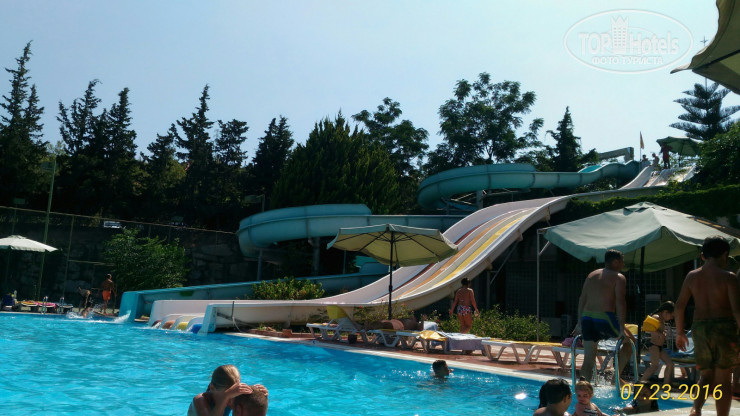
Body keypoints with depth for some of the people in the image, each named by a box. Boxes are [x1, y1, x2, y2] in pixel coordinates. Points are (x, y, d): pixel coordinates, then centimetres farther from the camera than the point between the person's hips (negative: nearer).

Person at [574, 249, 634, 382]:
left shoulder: (591, 275, 19)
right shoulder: (618, 277, 1)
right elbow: (620, 302, -10)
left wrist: (580, 323, 20)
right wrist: (622, 328, -11)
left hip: (587, 318, 6)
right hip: (605, 318, -6)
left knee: (588, 358, 9)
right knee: (630, 341, 18)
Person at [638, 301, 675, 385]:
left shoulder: (662, 319, 16)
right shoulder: (656, 317, -13)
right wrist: (660, 334, -30)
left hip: (660, 346, 10)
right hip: (654, 345, -10)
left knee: (670, 363, 10)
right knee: (655, 365, -21)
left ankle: (666, 384, 18)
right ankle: (641, 382, -20)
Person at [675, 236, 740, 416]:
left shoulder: (692, 276, 6)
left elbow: (679, 305, 6)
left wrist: (680, 332, 14)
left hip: (699, 328, 4)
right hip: (724, 327, -3)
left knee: (706, 374, 13)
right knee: (723, 379, 7)